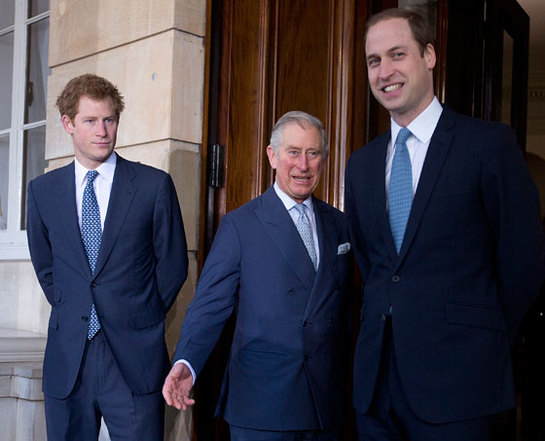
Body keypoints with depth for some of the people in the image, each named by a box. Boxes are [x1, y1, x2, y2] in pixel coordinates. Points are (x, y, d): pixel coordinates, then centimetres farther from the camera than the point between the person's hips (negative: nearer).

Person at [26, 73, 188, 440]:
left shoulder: (154, 185, -2)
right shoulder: (43, 190, 7)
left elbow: (173, 263, 4)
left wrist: (142, 319, 5)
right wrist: (70, 313, 10)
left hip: (134, 359, -2)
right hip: (67, 358, 3)